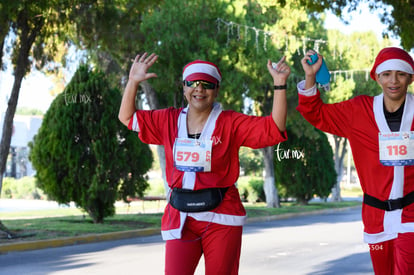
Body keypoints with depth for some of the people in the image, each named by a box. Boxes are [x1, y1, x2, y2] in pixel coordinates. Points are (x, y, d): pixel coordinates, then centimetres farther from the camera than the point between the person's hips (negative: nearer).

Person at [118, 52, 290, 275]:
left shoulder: (230, 123, -2)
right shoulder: (169, 121, 8)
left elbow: (274, 128, -10)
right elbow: (127, 117, 18)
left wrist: (279, 84, -17)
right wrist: (133, 81, 8)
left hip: (221, 218, -2)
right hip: (181, 217, 2)